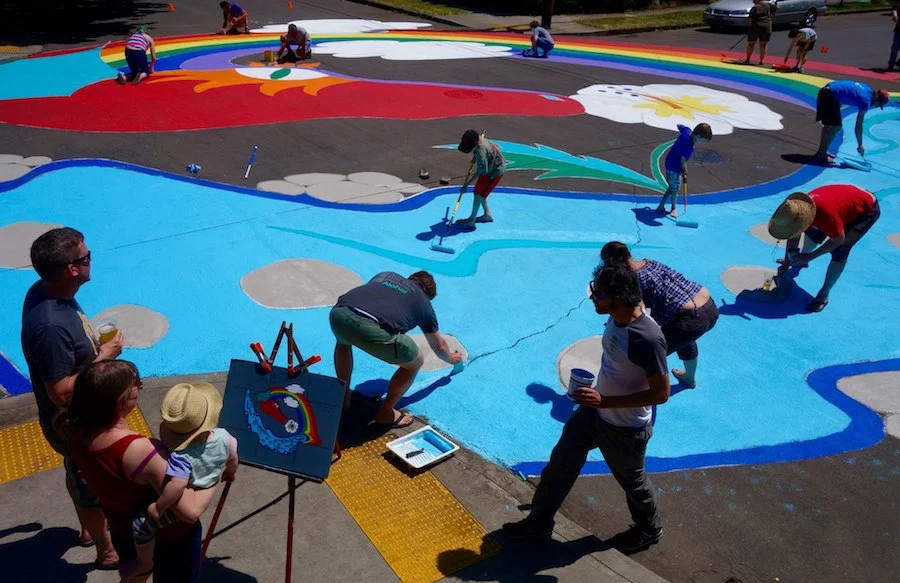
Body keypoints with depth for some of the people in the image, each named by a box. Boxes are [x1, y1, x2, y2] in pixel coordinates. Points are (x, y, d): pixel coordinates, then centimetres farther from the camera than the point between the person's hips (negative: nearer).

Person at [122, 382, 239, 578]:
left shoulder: (181, 457, -41)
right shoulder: (222, 436, -23)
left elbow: (177, 485, -53)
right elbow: (233, 458, -4)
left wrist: (159, 507, -35)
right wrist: (229, 473, 19)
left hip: (182, 505, -8)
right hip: (207, 490, 8)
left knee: (141, 524, 3)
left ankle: (145, 563, 25)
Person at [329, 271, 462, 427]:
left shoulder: (385, 275, 34)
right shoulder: (423, 302, 27)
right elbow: (439, 346, 40)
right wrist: (451, 358, 62)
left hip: (338, 314, 5)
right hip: (371, 330, -5)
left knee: (344, 341, 42)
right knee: (415, 362, 21)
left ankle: (343, 398, 45)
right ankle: (385, 414, 28)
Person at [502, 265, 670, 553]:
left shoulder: (647, 338, -35)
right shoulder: (616, 317, -10)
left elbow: (661, 393, -28)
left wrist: (604, 401, -30)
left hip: (625, 429, -7)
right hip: (595, 410, 8)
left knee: (632, 479, 19)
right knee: (561, 462, 16)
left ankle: (649, 530, 49)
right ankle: (539, 521, 37)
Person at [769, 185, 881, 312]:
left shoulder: (826, 213, -44)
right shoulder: (799, 206, -22)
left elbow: (838, 240, -26)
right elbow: (794, 237, -4)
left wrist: (809, 257, -21)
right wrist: (786, 263, 2)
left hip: (867, 209, -7)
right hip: (849, 198, 7)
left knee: (839, 251, -20)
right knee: (813, 233, 16)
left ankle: (823, 295, -7)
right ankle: (801, 260, 47)